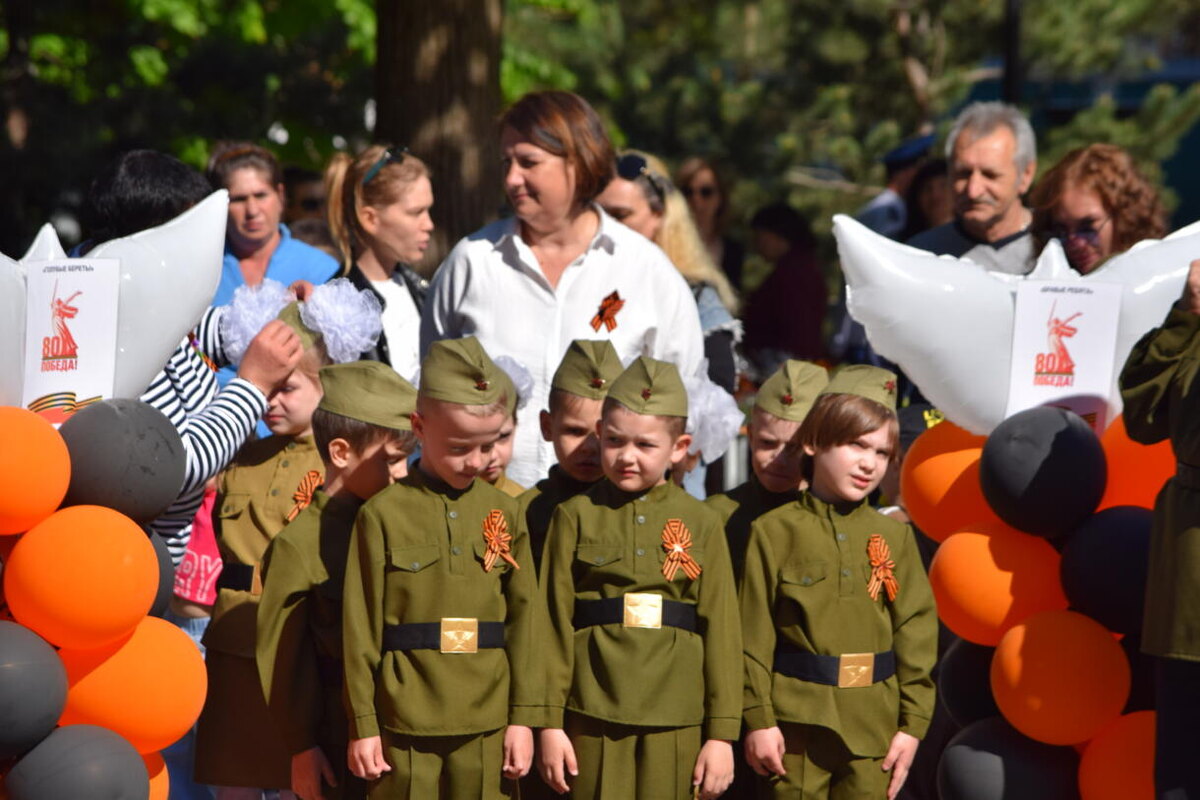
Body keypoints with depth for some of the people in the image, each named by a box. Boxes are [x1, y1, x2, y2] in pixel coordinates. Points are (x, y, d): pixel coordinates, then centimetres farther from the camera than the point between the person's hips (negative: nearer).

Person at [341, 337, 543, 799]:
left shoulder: (504, 514, 7)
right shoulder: (383, 515, -2)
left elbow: (525, 619, 8)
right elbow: (360, 628, -1)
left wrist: (523, 718, 5)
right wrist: (362, 725, -2)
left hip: (486, 726, 3)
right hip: (404, 728, -2)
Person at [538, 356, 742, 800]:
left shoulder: (700, 523, 5)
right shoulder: (576, 517, 3)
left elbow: (721, 626, 4)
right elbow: (554, 620, 1)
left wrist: (721, 733, 1)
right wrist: (550, 723, -3)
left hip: (676, 725, 1)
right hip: (593, 718, -1)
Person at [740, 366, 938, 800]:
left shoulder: (894, 537, 7)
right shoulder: (774, 532, -1)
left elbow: (916, 630, 6)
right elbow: (755, 633, -1)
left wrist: (913, 723, 1)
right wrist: (758, 718, -5)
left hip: (874, 729, 2)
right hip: (797, 722, -2)